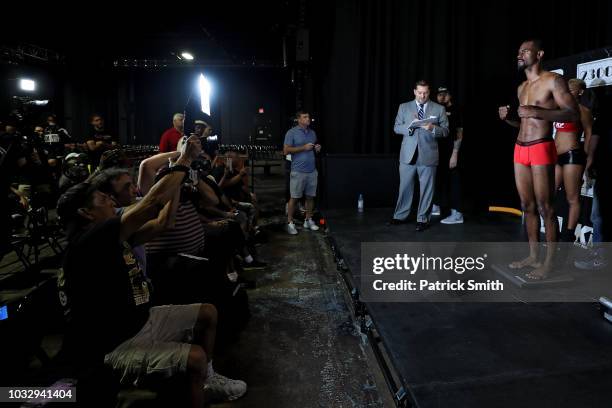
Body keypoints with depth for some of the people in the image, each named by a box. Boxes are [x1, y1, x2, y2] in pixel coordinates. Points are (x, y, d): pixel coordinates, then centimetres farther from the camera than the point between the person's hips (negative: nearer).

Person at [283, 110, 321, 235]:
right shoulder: (291, 132, -4)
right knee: (294, 198, -2)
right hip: (298, 171, -5)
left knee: (310, 196, 9)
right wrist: (303, 147, -16)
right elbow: (286, 150, -10)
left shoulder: (312, 133, 13)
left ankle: (308, 220, 22)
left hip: (312, 171, 5)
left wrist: (317, 148, 1)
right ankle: (290, 223, 7)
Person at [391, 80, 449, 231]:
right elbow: (396, 128, 4)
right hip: (408, 154, 1)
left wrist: (433, 128, -17)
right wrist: (410, 125, -14)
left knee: (426, 189, 4)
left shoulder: (439, 109, 5)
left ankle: (423, 219, 14)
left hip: (428, 155, -1)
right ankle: (400, 216, 21)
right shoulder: (404, 107, 8)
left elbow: (445, 130, 3)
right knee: (405, 187, 8)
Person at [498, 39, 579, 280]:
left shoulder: (553, 80, -5)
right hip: (520, 149, 8)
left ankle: (549, 262, 2)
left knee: (545, 207, -5)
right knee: (527, 206, 10)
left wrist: (537, 111, -21)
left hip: (541, 149, -8)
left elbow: (573, 114, -12)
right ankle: (533, 256, 18)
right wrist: (508, 117, 6)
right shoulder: (521, 87, 18)